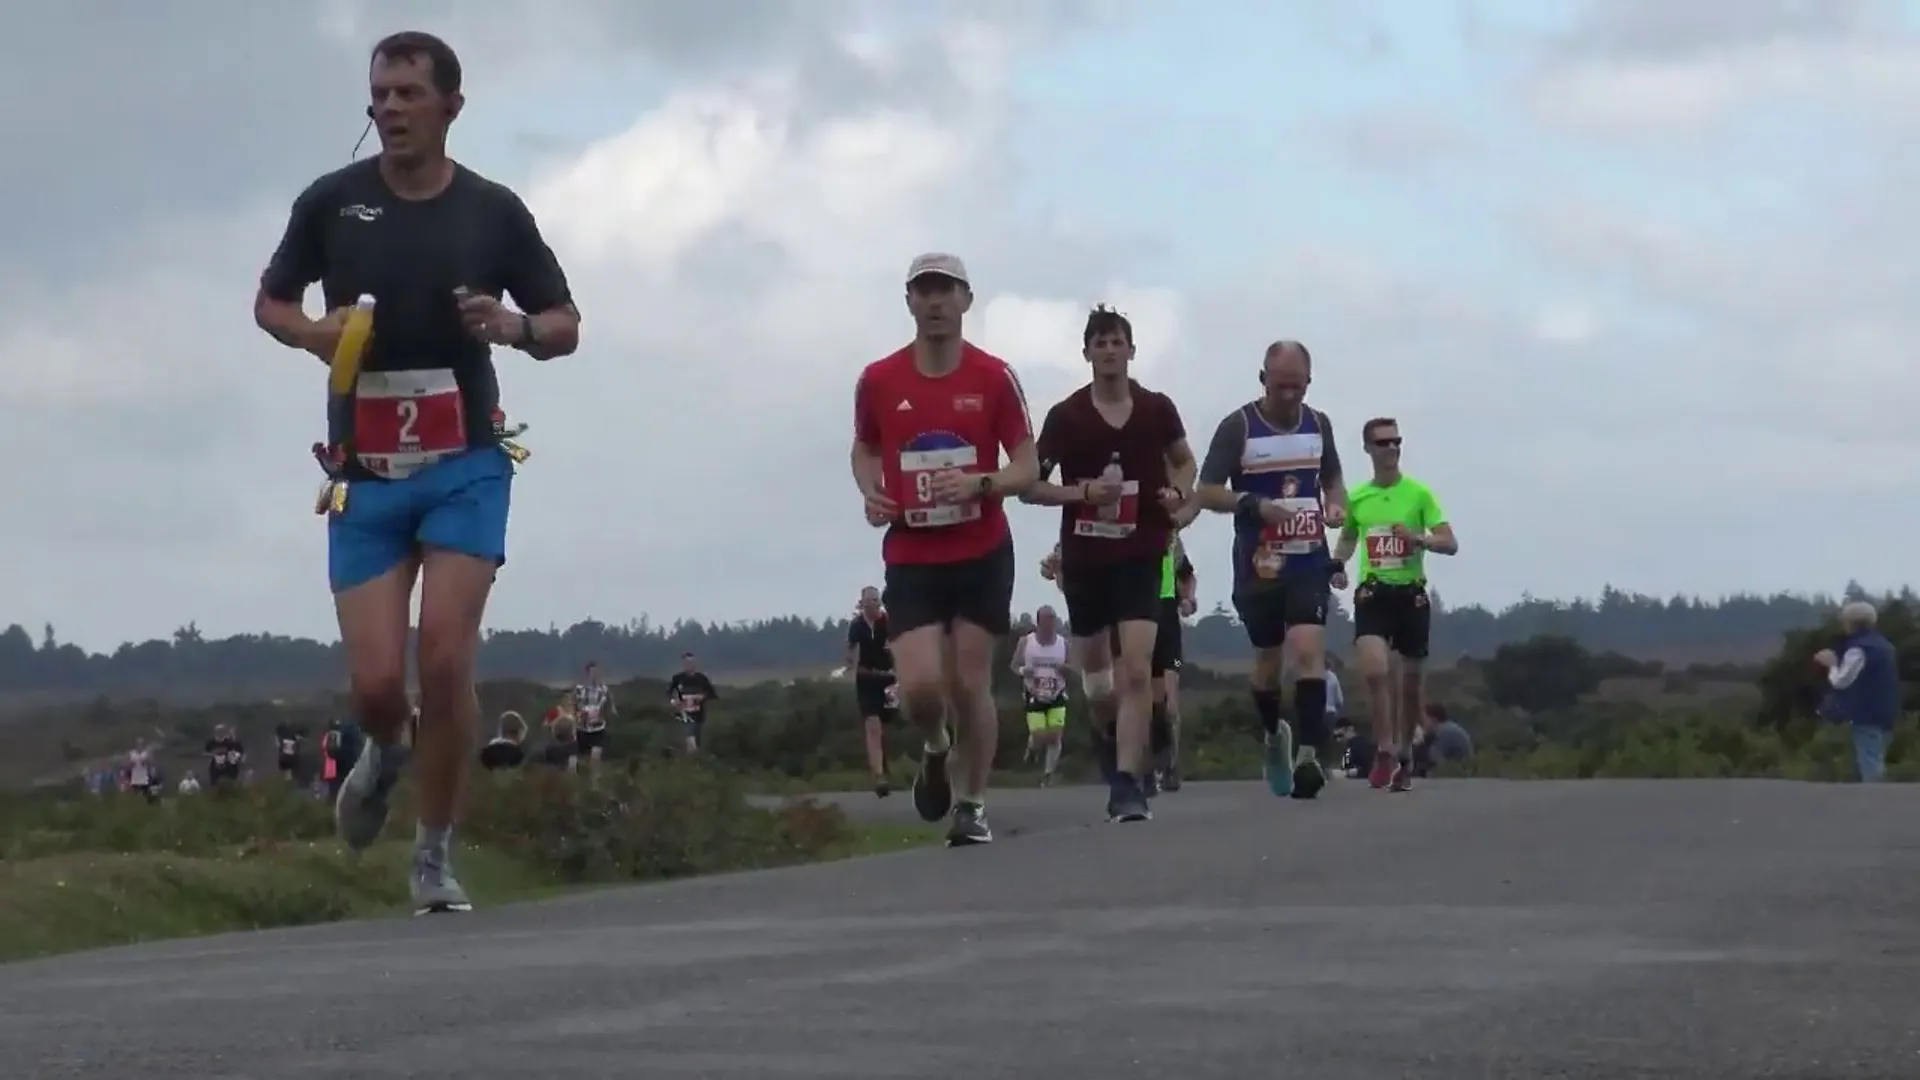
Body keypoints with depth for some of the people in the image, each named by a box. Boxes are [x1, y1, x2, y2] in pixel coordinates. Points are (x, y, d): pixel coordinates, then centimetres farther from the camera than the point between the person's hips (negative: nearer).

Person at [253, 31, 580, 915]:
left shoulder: (494, 211, 1)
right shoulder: (332, 203, 1)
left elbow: (565, 326, 8)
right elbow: (270, 302, 14)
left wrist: (515, 327, -14)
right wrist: (312, 332, -9)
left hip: (464, 466, -1)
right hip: (365, 475, 1)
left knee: (446, 658, -13)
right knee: (376, 682, -7)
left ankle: (434, 857, 3)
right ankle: (382, 756, 31)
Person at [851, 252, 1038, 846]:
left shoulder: (994, 377, -4)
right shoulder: (878, 381, 0)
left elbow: (1027, 465, -1)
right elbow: (863, 449, 17)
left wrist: (981, 485, -20)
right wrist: (871, 493, -4)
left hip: (982, 554, 0)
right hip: (910, 557, 1)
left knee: (970, 685, 1)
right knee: (920, 686, -13)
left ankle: (972, 806, 17)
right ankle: (935, 750, 21)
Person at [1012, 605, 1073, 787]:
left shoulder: (1063, 643, -4)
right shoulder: (1025, 642, -7)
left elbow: (1073, 668, 6)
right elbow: (1014, 665, 2)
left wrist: (1066, 668, -18)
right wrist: (1023, 671, -22)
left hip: (1057, 697, 2)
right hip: (1034, 696, -2)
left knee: (1055, 736, -9)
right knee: (1040, 737, -11)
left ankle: (1048, 776, 2)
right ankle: (1031, 743, 27)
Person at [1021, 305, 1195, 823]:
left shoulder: (1157, 409, 1)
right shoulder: (1066, 416, -3)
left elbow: (1183, 461, 19)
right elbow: (1030, 486, -1)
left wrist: (1179, 493, -3)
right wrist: (1082, 493, -18)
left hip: (1140, 556, -1)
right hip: (1082, 558, 1)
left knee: (1136, 671, -17)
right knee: (1096, 676, 14)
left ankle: (1128, 786, -19)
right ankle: (1108, 734, 47)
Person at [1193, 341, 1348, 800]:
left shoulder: (1318, 424, 6)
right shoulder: (1238, 427, -7)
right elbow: (1207, 491, -8)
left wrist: (1336, 504, -1)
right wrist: (1255, 504, -24)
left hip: (1309, 561, 1)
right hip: (1259, 565, -1)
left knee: (1309, 650, -17)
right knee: (1267, 660, 12)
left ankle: (1308, 754, -23)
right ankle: (1274, 735, 39)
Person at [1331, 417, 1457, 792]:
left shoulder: (1419, 493, -3)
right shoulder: (1356, 497, 5)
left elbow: (1450, 543, -7)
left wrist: (1418, 539, -25)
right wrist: (1337, 565, 4)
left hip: (1411, 593, 0)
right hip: (1373, 592, 0)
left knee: (1411, 680, 7)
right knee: (1374, 669, -21)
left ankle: (1405, 753, 27)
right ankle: (1384, 749, -8)